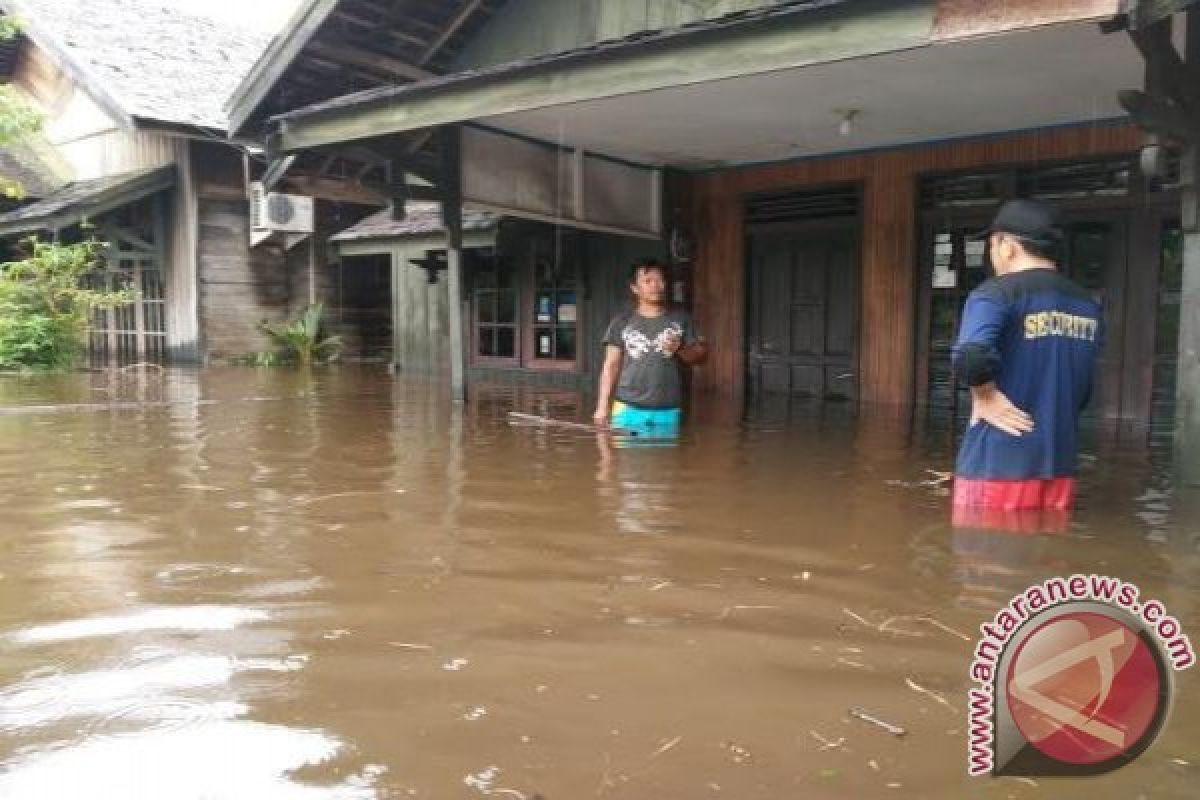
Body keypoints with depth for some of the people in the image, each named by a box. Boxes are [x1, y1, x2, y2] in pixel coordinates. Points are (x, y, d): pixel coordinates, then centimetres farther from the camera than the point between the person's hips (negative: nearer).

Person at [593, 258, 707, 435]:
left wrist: (680, 350, -14)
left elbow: (701, 355, 7)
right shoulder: (622, 322, 5)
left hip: (668, 412, 1)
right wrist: (603, 406, 0)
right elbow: (611, 366, 6)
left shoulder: (681, 318, 6)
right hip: (628, 410, 0)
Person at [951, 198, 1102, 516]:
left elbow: (971, 357, -28)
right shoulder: (1088, 307, 12)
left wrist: (985, 398, -12)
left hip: (997, 463, -6)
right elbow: (1084, 388, 17)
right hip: (1059, 464, 7)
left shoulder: (996, 293, -10)